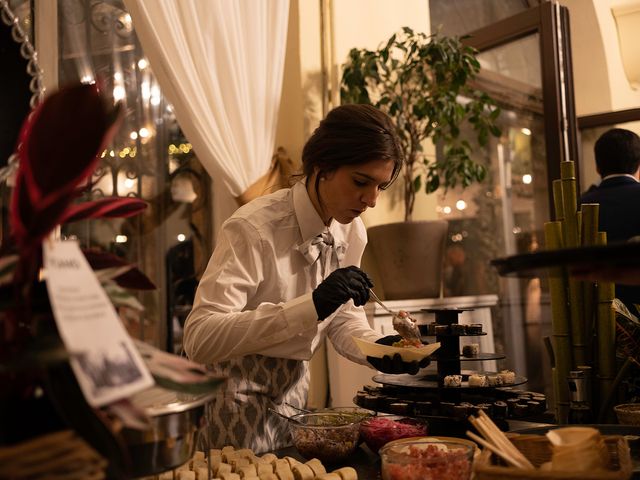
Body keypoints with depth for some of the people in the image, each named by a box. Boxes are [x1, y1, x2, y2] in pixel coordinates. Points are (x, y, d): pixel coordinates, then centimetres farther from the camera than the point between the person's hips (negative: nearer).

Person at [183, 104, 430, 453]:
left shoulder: (352, 230, -5)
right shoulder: (254, 228, -27)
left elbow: (343, 318, 6)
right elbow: (199, 339, -35)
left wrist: (377, 348, -16)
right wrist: (311, 305, -42)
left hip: (293, 384, 6)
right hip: (236, 385, -6)